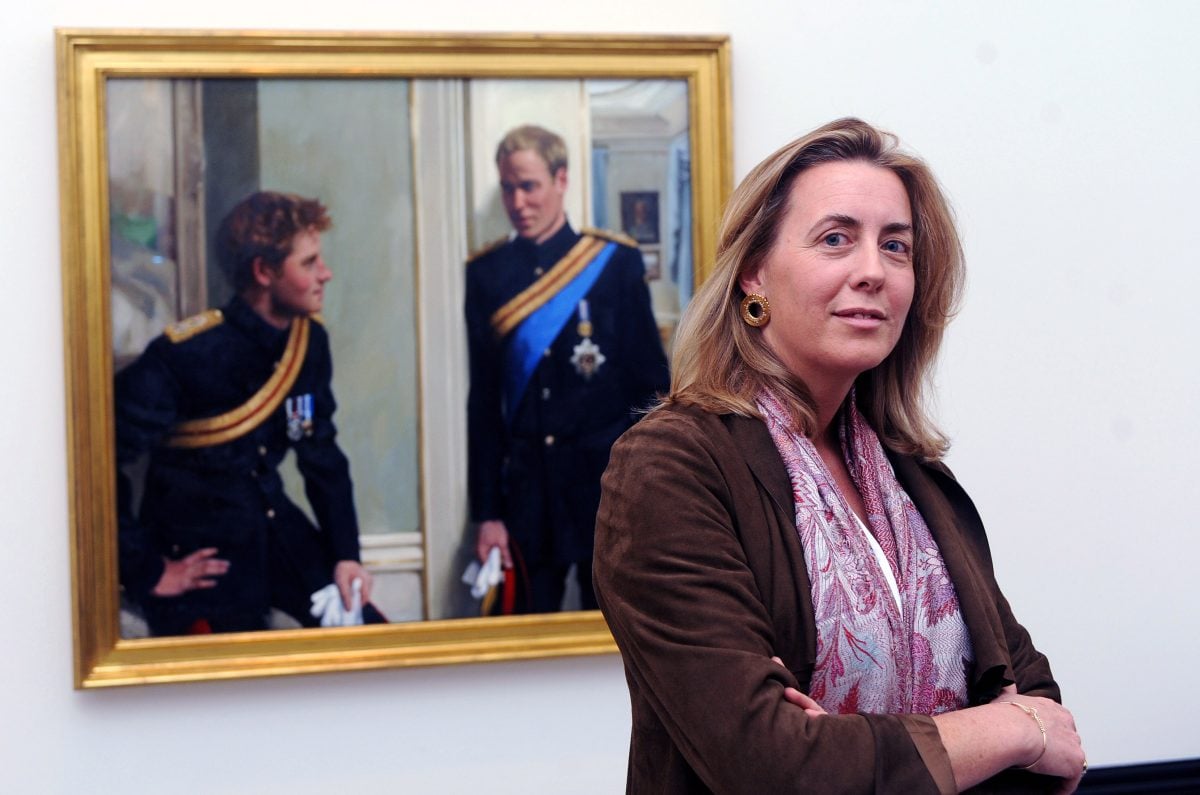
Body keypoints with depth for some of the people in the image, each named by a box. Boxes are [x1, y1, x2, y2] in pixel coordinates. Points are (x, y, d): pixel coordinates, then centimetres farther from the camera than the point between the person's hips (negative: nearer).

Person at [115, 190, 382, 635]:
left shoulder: (310, 341, -2)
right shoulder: (184, 356, -23)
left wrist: (346, 555, 0)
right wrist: (147, 573, -22)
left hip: (276, 528, 6)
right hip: (200, 555, -6)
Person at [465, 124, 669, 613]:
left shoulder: (615, 261, -1)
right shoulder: (487, 274, 4)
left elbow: (651, 383, 1)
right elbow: (483, 401, 5)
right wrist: (487, 512, 2)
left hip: (606, 479, -1)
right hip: (527, 486, 1)